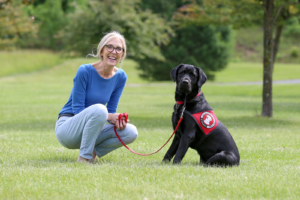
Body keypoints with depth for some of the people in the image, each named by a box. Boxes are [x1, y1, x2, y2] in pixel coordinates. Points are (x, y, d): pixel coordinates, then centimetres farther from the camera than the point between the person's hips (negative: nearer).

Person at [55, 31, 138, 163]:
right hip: (66, 127, -6)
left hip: (89, 130, 6)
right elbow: (77, 109, -16)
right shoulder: (85, 71, -16)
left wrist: (117, 120, -19)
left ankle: (92, 151, 0)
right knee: (99, 109, -35)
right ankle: (84, 158, -22)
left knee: (131, 132, -17)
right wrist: (109, 116, -26)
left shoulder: (120, 77, 0)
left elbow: (111, 110, 6)